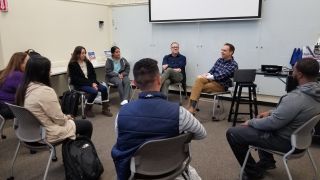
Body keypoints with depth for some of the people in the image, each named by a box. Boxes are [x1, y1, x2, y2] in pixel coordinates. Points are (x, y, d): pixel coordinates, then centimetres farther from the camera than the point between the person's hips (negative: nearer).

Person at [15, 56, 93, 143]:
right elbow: (60, 120, -22)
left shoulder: (23, 88, -1)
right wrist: (67, 117, 0)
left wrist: (66, 117, 7)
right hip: (47, 134, -9)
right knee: (87, 125, 9)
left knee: (71, 121, 29)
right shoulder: (45, 91, -28)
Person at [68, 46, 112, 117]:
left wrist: (94, 83, -10)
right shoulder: (72, 65, -8)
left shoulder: (87, 62, 11)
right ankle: (87, 110, -10)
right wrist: (90, 84, -20)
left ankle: (105, 109, -5)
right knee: (94, 91, -31)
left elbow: (93, 74, 11)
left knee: (104, 88, -16)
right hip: (79, 85, -6)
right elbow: (77, 79, -15)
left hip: (90, 82, 6)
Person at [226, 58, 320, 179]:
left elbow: (272, 123, -25)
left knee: (232, 133, -8)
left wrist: (251, 122, -9)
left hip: (285, 140, -9)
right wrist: (271, 112, 11)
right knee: (259, 121, 32)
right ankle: (267, 161, 34)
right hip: (298, 135, 10)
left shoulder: (296, 97, -32)